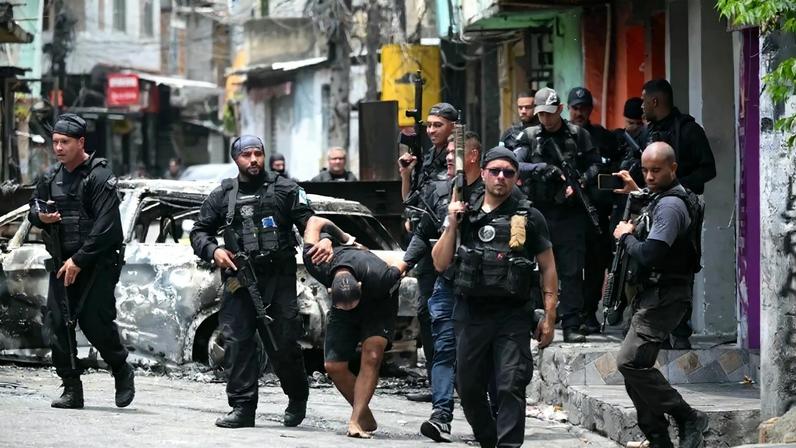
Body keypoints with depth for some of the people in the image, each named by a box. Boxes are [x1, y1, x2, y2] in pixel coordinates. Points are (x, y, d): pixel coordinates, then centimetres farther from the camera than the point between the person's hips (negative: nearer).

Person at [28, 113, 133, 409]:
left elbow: (105, 226, -17)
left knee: (95, 320, -12)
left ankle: (123, 372, 12)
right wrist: (40, 216, -4)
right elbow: (34, 209, 23)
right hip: (62, 263, 6)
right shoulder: (52, 177, 10)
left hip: (98, 263, -6)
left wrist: (79, 260, -19)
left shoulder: (99, 176, -11)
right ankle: (72, 389, 2)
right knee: (58, 322, -3)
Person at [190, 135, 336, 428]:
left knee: (284, 343, -3)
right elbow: (199, 231, 19)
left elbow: (308, 219, 0)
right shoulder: (223, 195, 15)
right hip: (238, 280, 2)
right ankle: (242, 407, -4)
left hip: (278, 279, -2)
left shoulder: (284, 189, 9)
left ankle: (297, 399, 20)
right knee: (237, 342, -6)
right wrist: (213, 251, -2)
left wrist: (323, 238, -21)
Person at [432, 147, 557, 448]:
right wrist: (451, 225, -5)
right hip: (470, 313, 3)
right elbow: (440, 264, 8)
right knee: (469, 388, 10)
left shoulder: (529, 217, 3)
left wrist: (549, 317, -2)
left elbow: (548, 268, 4)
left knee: (511, 387, -13)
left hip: (512, 315, -3)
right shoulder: (465, 214, 10)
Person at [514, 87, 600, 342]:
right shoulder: (529, 137, 6)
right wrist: (544, 169, -16)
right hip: (539, 212, 0)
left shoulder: (578, 136, 7)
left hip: (570, 213, 0)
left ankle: (571, 326, 1)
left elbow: (595, 164, 9)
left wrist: (581, 181, -10)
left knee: (572, 271, -2)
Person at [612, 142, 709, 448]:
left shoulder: (671, 205, -16)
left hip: (664, 296, -11)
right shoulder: (658, 199, 17)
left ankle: (688, 419, -13)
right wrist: (635, 193, 24)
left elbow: (648, 255, -25)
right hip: (652, 295, 11)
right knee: (636, 367, 9)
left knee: (630, 361, -19)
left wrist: (625, 236, -7)